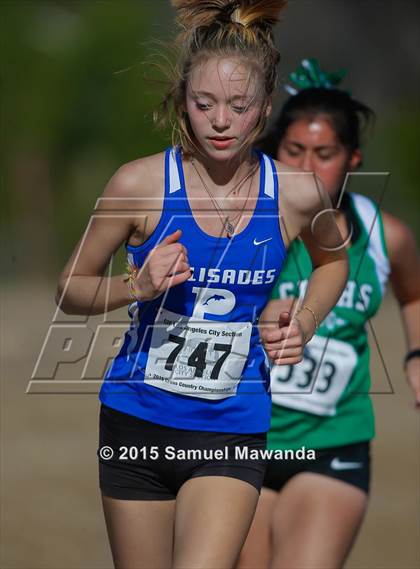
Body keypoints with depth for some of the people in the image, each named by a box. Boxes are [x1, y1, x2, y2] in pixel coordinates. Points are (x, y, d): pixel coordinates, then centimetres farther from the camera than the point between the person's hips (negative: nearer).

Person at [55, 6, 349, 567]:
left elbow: (333, 258, 18)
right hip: (136, 423, 1)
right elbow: (70, 290, 1)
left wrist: (305, 323, -1)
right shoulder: (141, 184, -10)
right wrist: (137, 286, -18)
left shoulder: (295, 194, -6)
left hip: (232, 433, 0)